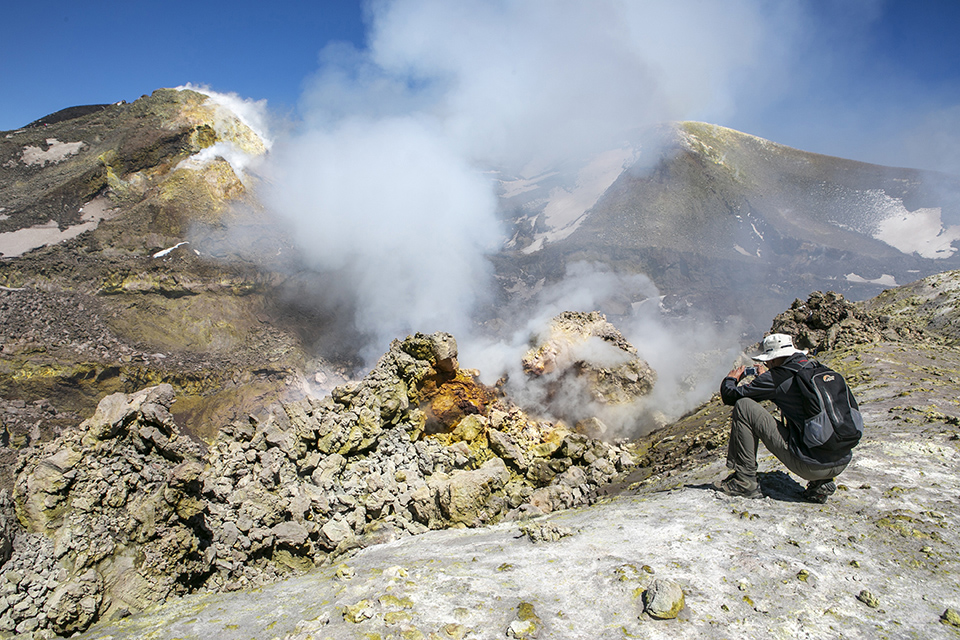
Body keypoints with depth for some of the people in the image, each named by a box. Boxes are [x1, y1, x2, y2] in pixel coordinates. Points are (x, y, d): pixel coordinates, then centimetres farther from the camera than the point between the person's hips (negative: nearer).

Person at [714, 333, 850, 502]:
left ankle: (745, 481, 2)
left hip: (810, 466, -7)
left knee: (743, 407, -5)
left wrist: (731, 379, 20)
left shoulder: (778, 376, -9)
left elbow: (730, 397, -1)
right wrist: (764, 378, 41)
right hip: (842, 464, 8)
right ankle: (821, 483, 17)